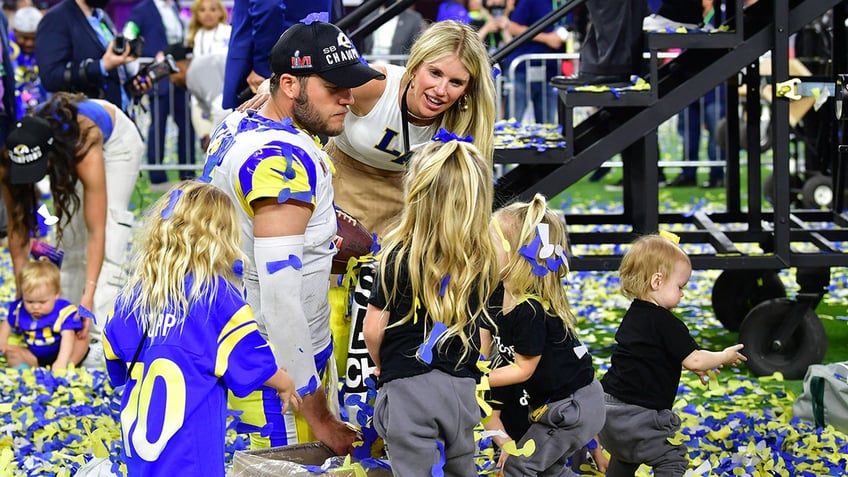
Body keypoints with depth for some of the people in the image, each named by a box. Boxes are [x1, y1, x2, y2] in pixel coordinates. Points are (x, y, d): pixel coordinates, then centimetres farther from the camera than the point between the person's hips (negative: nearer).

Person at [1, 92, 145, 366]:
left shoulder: (87, 154, -45)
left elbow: (97, 231, -44)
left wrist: (88, 297, -48)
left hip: (116, 139, -4)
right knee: (71, 238, -7)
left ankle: (100, 337, -24)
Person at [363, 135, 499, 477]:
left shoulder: (399, 256, -12)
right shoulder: (483, 260, -2)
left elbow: (373, 329, -6)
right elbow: (476, 322, 7)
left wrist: (381, 363, 12)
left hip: (407, 387, -4)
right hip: (461, 387, 4)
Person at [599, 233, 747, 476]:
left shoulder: (633, 316, 11)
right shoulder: (666, 323, -17)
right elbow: (693, 360, -15)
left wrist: (697, 366, 21)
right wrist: (724, 357, 3)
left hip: (608, 406, 10)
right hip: (635, 416, -10)